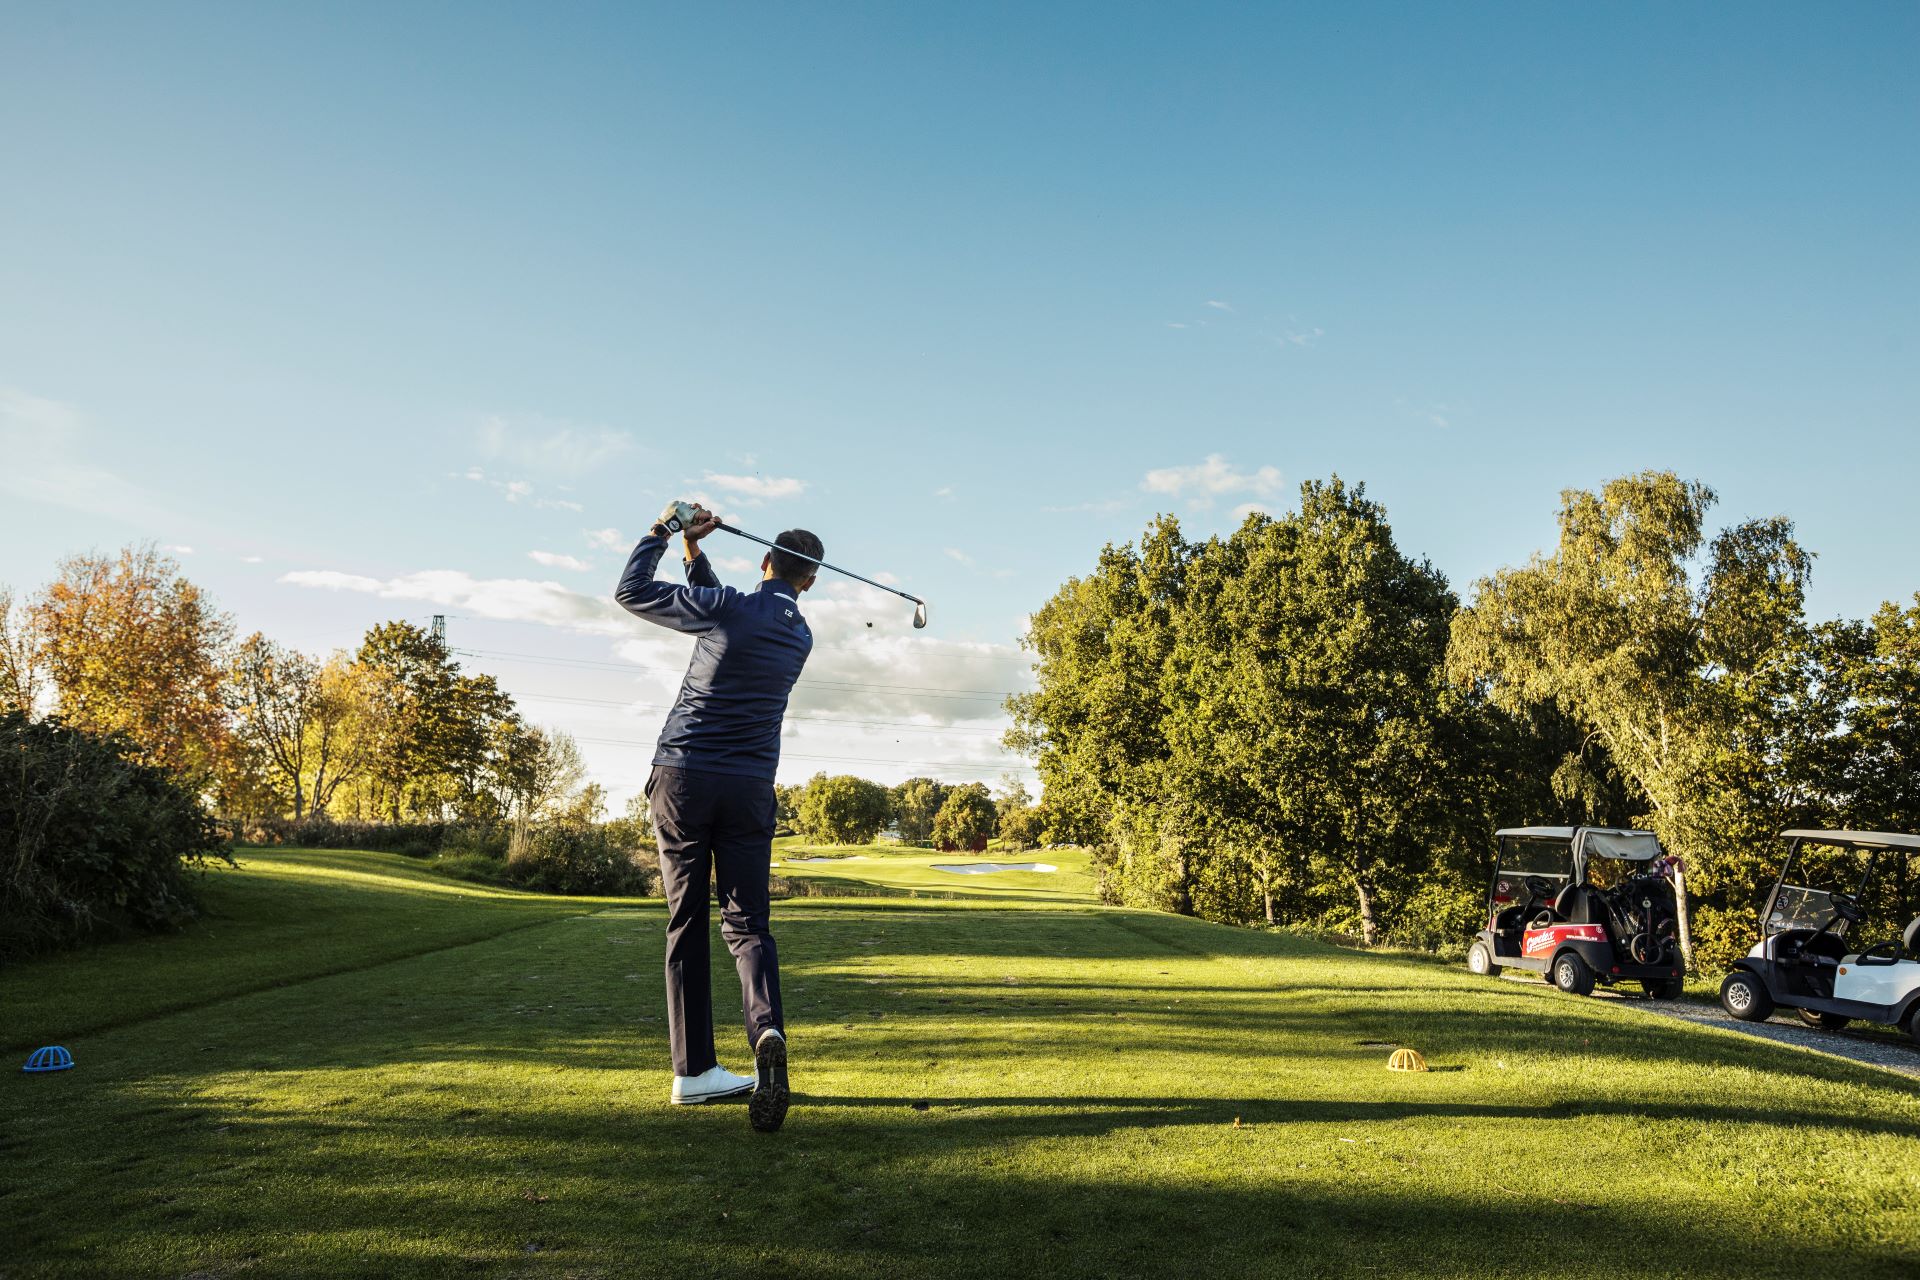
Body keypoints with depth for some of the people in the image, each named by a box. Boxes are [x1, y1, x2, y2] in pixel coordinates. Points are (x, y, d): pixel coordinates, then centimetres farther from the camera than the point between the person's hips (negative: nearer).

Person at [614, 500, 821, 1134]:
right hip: (750, 789, 2)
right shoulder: (800, 636, 9)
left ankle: (694, 1069, 7)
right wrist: (694, 555, 22)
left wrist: (667, 529, 10)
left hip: (682, 778, -2)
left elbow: (630, 592, 2)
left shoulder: (727, 607, -7)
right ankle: (767, 1030, -21)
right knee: (747, 922, 5)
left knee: (687, 924, 5)